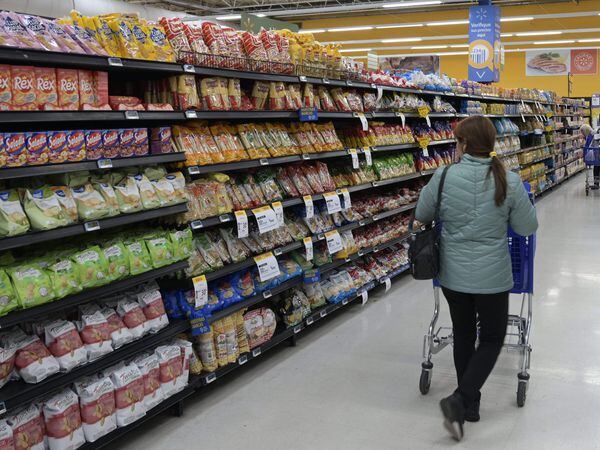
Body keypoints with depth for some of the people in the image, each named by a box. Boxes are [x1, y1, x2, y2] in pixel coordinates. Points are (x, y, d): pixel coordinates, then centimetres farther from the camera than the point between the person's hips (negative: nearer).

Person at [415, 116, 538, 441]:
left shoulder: (443, 177, -11)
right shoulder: (509, 182, -11)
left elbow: (422, 216, 4)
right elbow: (528, 227, -1)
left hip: (453, 274, 2)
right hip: (492, 276, -1)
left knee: (463, 335, 18)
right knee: (492, 337, 14)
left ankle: (470, 405, 29)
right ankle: (460, 400, -2)